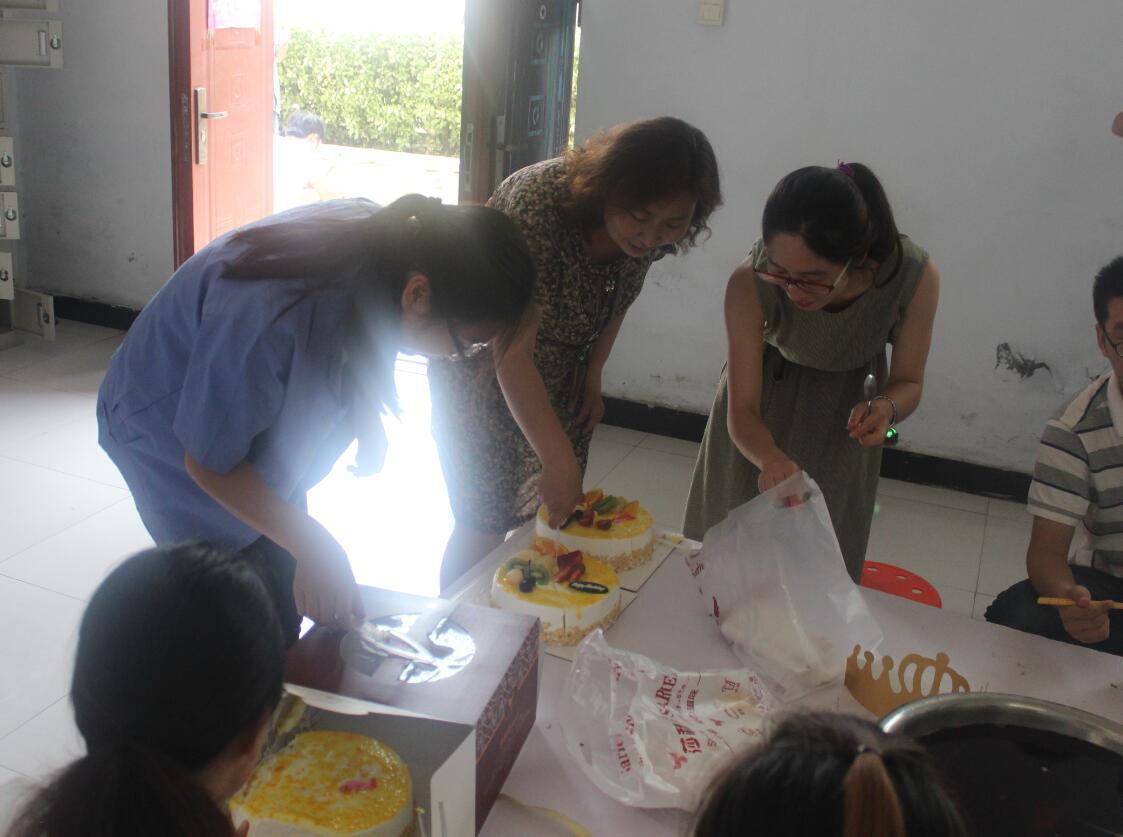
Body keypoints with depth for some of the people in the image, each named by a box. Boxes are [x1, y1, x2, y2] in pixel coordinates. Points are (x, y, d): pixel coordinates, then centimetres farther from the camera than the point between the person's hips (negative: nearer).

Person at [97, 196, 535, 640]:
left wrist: (368, 423, -6)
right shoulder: (268, 316, -42)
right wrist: (313, 546, -26)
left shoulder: (381, 239, -21)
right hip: (175, 439, -6)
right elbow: (210, 462, -26)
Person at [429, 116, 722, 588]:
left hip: (562, 377, 6)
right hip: (485, 371, -6)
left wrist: (593, 375, 2)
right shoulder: (537, 205, -35)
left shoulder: (654, 231, -14)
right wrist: (559, 460, -36)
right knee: (484, 525, -4)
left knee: (559, 522, 8)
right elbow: (513, 356, -35)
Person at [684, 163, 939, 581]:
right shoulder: (750, 283, -38)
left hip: (844, 407, 1)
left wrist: (886, 407, -41)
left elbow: (908, 382, -17)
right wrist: (768, 458, -52)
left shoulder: (915, 275, -35)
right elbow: (742, 409, -30)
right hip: (767, 395, 0)